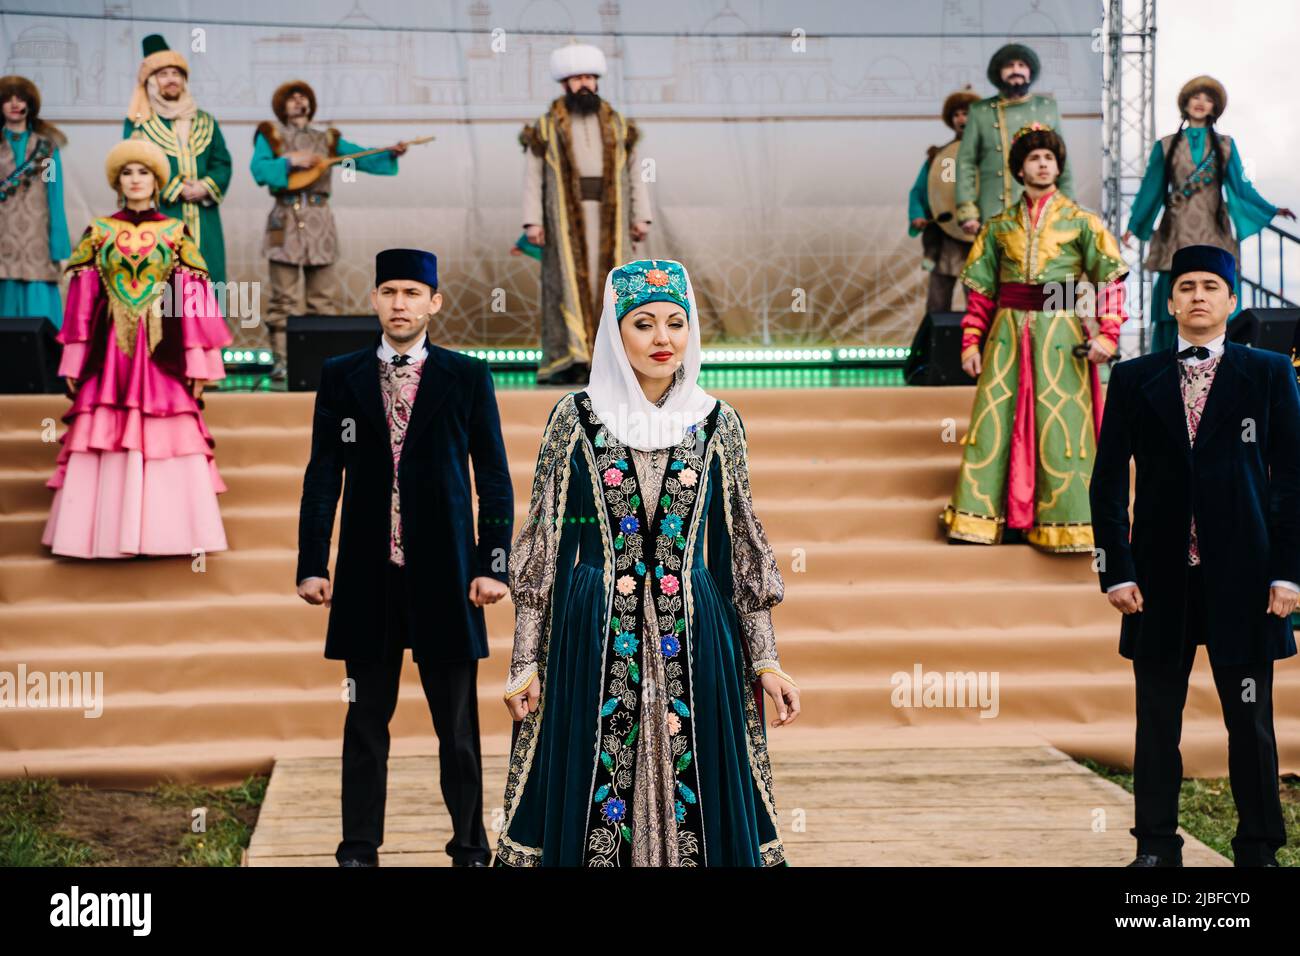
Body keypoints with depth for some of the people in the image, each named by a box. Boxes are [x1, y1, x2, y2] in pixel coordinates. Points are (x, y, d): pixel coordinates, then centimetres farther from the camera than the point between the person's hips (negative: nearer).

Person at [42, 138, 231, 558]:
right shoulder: (98, 232, 7)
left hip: (162, 350, -1)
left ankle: (166, 530, 6)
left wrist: (197, 361, -4)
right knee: (103, 437, -1)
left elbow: (193, 298, 1)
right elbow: (82, 298, 5)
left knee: (167, 437, -2)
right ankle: (104, 531, 7)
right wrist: (74, 361, 0)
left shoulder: (175, 233, 5)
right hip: (109, 349, 1)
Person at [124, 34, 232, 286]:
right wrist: (175, 189, -13)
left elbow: (222, 163, 9)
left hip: (204, 224, 4)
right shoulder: (137, 124, 6)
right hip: (159, 220, -3)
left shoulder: (205, 122, 17)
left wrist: (206, 188, -11)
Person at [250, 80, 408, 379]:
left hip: (319, 222, 3)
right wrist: (290, 161, -16)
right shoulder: (270, 136, 11)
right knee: (282, 298, -3)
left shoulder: (327, 140, 18)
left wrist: (391, 153, -9)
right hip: (286, 222, -3)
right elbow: (258, 169, -5)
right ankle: (280, 360, 0)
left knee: (324, 298, 1)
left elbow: (363, 158, 7)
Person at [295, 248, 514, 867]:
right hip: (368, 576, 1)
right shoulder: (340, 376, 7)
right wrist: (312, 564, 0)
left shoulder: (468, 377, 4)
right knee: (366, 718, 8)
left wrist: (493, 563, -4)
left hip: (445, 573, -1)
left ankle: (470, 845, 16)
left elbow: (494, 478, 3)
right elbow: (323, 475, 6)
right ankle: (360, 846, 17)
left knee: (457, 723, 5)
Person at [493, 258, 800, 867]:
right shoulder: (575, 417, 1)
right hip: (593, 641, -1)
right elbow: (543, 543, 2)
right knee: (591, 797, 3)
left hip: (692, 641, 1)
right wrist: (527, 661, -1)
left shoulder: (718, 423, 5)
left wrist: (765, 659, 4)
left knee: (699, 802, 5)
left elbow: (741, 549, 8)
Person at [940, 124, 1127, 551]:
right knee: (996, 419, 0)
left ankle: (1063, 520, 4)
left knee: (1059, 423, -2)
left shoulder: (1080, 221, 4)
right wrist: (971, 341, 3)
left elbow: (1111, 278, -2)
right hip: (1008, 332, 2)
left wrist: (1108, 334, -13)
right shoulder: (1000, 225, 11)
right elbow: (981, 289, 11)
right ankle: (988, 515, 7)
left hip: (1060, 335, -2)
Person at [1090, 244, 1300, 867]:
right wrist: (1116, 571, -3)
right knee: (1156, 720, 7)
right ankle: (1156, 847, 16)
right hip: (1161, 576, 1)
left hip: (1241, 576, -1)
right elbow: (1108, 481, 5)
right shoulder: (1134, 379, 7)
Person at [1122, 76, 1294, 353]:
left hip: (1213, 236, 1)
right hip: (1177, 234, 0)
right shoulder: (1166, 146, 9)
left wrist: (1271, 211, 1)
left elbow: (1241, 187, 9)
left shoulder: (1225, 145, 11)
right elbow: (1150, 189, 9)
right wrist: (1133, 226, 3)